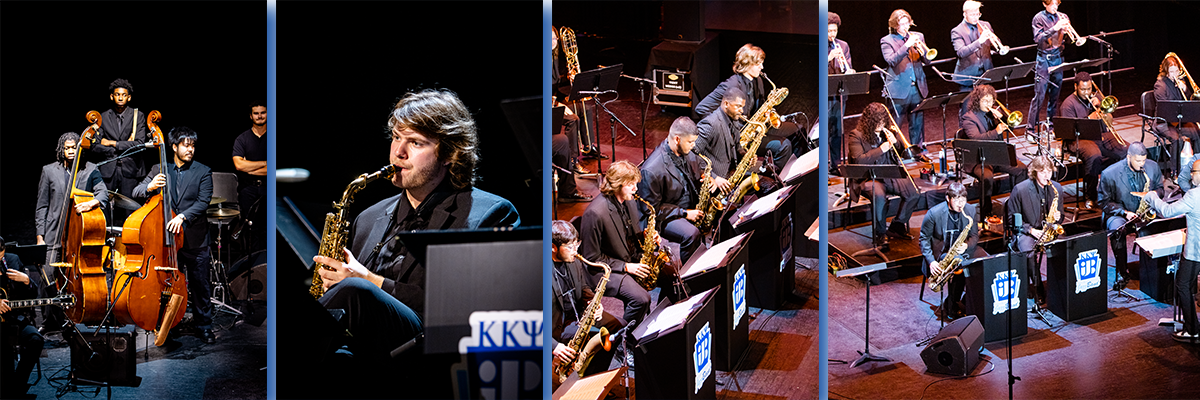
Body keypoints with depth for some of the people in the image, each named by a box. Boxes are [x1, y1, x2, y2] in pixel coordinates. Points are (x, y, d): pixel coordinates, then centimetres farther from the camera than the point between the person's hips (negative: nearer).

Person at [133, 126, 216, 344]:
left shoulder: (203, 172, 0)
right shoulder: (159, 170, 7)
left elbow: (203, 201, -11)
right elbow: (136, 193, 3)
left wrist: (182, 216, -26)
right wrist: (150, 187, -20)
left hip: (194, 238, -2)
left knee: (200, 284, 3)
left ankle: (204, 326, 16)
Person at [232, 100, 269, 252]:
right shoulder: (242, 139, 6)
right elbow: (238, 164, -8)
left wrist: (250, 169, -8)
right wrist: (265, 163, -7)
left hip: (268, 188, -1)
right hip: (248, 189, 1)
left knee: (266, 227, -10)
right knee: (251, 227, -7)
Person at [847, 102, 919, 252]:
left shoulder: (885, 132, 11)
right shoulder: (856, 135, -5)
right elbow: (860, 160, -18)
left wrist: (894, 142, -6)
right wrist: (882, 148, -20)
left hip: (889, 175, 6)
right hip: (868, 177, -6)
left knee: (913, 191, -15)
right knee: (879, 195, -36)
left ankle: (897, 226, 3)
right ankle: (880, 234, -17)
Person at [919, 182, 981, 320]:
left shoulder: (970, 210, -3)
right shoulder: (934, 213, -14)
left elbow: (974, 235, 5)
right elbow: (924, 238, -5)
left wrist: (967, 245, -19)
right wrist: (931, 261, -16)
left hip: (963, 250, 4)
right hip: (941, 251, -4)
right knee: (959, 265, -34)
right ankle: (950, 307, -18)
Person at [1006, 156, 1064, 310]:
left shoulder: (1057, 188, 4)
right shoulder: (1020, 190, -10)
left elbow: (1060, 214, 17)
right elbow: (1012, 218, -4)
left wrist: (1058, 217, -8)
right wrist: (1031, 230, -16)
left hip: (1049, 230, 4)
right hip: (1025, 233, -4)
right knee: (1029, 251, -34)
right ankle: (1039, 293, -26)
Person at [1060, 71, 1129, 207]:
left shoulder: (1095, 97, 17)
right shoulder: (1069, 104, 0)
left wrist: (1099, 106, -2)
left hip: (1102, 135, 6)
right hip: (1082, 139, -6)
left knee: (1127, 150, -19)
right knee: (1094, 156, -38)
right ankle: (1090, 196, -24)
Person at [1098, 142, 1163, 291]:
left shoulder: (1152, 167, 1)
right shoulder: (1109, 174, -12)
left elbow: (1159, 188, 16)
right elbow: (1104, 202, -6)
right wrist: (1124, 212, -20)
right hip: (1119, 214, -3)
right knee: (1117, 230, -37)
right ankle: (1122, 272, -26)